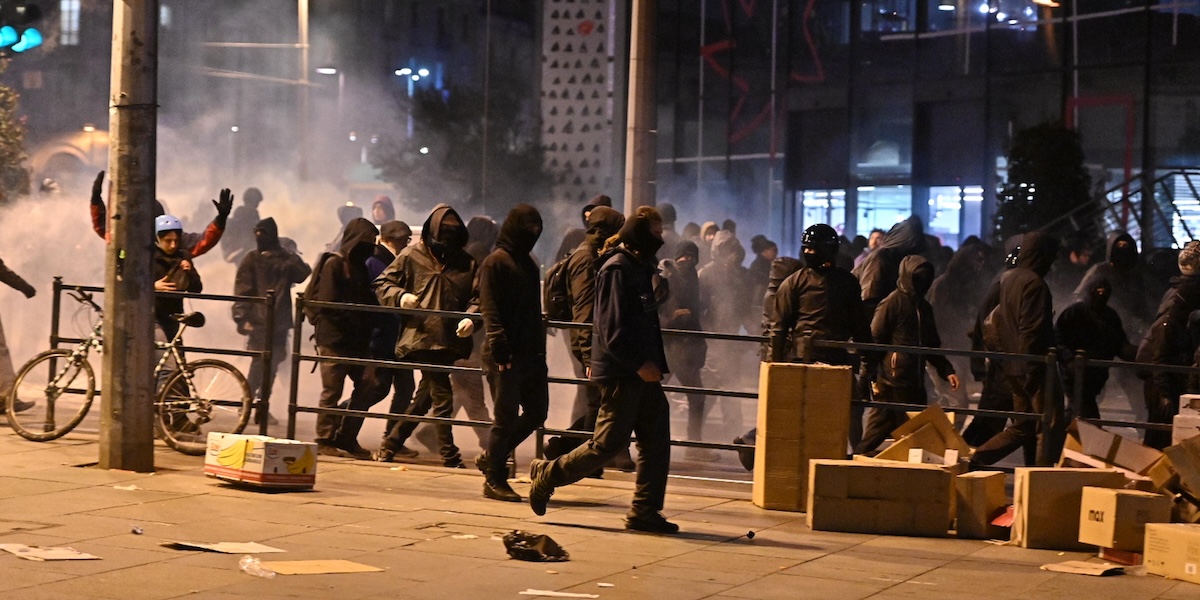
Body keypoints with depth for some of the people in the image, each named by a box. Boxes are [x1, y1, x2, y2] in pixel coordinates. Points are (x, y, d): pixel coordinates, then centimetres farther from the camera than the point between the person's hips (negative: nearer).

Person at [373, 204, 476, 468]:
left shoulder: (466, 263, 11)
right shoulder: (411, 257, 3)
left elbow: (476, 297, 10)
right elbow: (382, 283, 7)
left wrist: (471, 318, -10)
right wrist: (400, 296, -13)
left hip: (451, 340, 5)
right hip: (422, 336, -5)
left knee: (425, 396, 13)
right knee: (442, 396, -9)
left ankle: (391, 444, 27)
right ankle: (449, 455, -2)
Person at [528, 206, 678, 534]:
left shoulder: (639, 266, 16)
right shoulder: (617, 268, -14)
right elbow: (613, 330, -20)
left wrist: (654, 362, 11)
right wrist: (639, 364, -21)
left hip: (641, 371, 9)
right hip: (620, 372, -9)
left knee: (657, 440, 6)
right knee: (609, 442, -4)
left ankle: (645, 511, 11)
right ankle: (548, 474, 13)